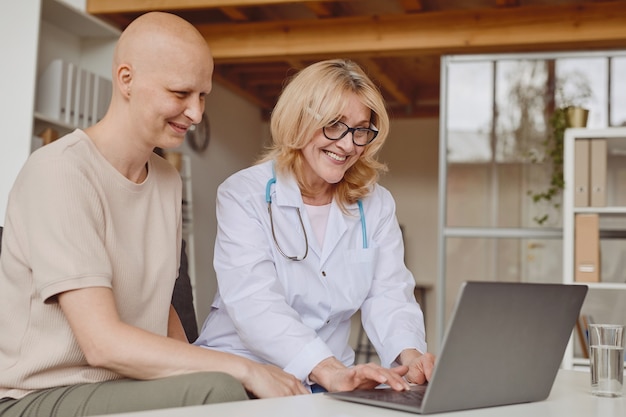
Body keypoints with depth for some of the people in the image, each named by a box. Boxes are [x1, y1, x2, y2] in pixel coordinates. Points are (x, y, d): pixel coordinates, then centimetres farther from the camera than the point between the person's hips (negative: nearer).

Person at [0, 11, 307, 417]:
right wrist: (245, 368, -22)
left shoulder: (169, 180, 11)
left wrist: (195, 365, -3)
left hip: (132, 382, 7)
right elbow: (103, 343, -23)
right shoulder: (60, 172, -16)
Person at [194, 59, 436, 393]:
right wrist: (329, 371, -35)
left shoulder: (377, 205, 10)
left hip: (329, 386, 3)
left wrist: (410, 355, -23)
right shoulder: (243, 194, -6)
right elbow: (254, 302, -20)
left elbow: (388, 296, 0)